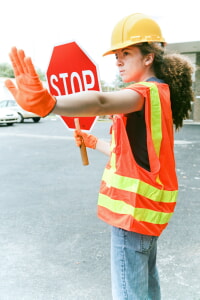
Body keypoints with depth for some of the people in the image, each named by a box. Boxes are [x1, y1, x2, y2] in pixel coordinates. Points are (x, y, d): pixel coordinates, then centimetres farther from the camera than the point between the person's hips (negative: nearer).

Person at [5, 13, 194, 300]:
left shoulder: (147, 92, -18)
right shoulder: (160, 93, 12)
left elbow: (102, 102, -42)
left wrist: (47, 103, -58)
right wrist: (93, 142, 22)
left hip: (133, 207, -10)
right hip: (146, 204, 10)